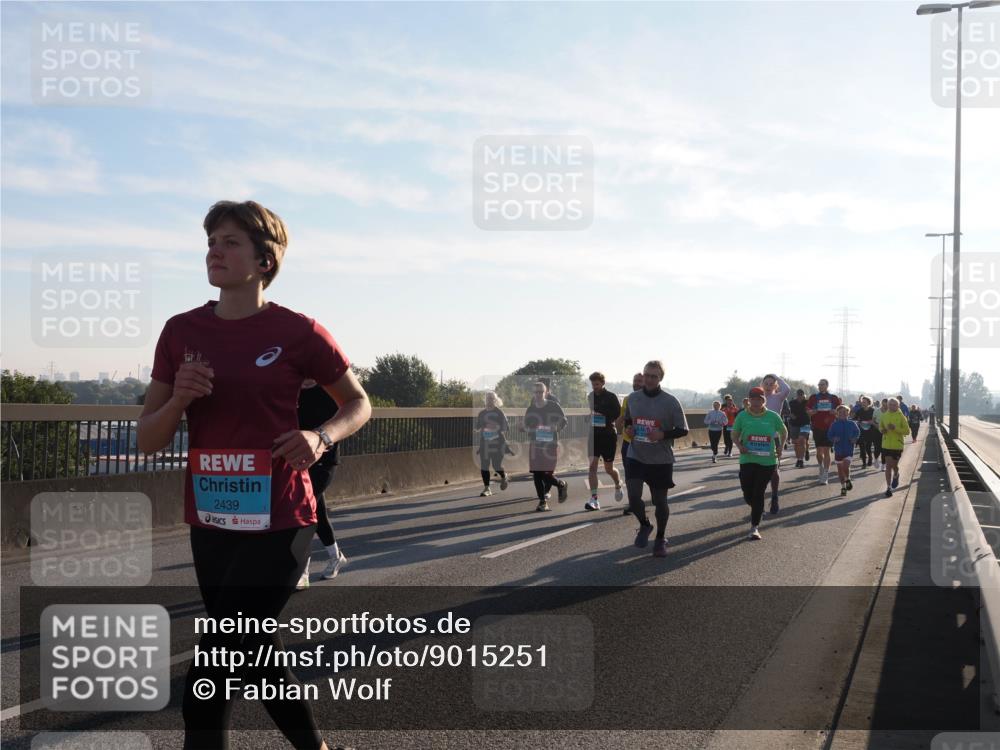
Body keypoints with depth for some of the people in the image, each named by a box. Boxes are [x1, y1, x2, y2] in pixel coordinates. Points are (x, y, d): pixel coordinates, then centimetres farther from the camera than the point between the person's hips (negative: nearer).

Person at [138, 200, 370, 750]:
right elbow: (147, 441, 6)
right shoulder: (182, 332, 4)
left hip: (278, 525, -5)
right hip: (210, 526, 5)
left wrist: (321, 437, -14)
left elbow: (358, 403, 6)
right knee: (256, 659, 18)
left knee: (206, 686, -8)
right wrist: (178, 399, -14)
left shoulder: (297, 333, -7)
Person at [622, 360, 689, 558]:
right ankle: (644, 525, 19)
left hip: (661, 460, -2)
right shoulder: (633, 398, 1)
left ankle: (661, 538, 30)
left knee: (660, 501, 8)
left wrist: (663, 434, -22)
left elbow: (682, 430, -6)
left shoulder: (670, 401, -10)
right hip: (636, 456, 2)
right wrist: (627, 429, -3)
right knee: (633, 496, -12)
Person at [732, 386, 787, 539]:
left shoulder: (773, 416, -1)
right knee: (748, 495, 3)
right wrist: (740, 445, -11)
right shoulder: (742, 416, -2)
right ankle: (758, 511, 37)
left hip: (767, 461, -1)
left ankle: (754, 527, 3)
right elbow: (734, 434, 8)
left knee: (759, 493, -3)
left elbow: (783, 432, 15)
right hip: (747, 460, 1)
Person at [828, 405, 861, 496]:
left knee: (846, 466, -17)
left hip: (849, 450, -2)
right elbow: (829, 434, 0)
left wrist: (854, 438, -17)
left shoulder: (852, 424, -1)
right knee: (840, 469, 8)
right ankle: (843, 487, 24)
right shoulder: (834, 425, -1)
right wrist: (834, 438, -21)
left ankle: (848, 480, 13)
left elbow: (857, 432, 2)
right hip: (838, 450, 2)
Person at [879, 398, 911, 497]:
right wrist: (882, 430, -6)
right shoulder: (884, 416, 2)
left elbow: (907, 431, -10)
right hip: (886, 445, 2)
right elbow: (880, 426, 18)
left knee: (894, 465, 8)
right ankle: (889, 487, 4)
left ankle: (896, 476, 44)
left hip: (897, 445, -2)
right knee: (888, 466, -1)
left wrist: (895, 428, -23)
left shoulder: (901, 417, -8)